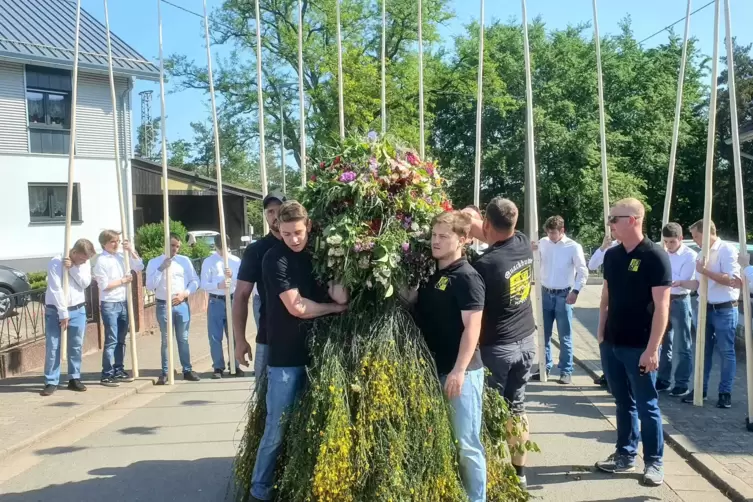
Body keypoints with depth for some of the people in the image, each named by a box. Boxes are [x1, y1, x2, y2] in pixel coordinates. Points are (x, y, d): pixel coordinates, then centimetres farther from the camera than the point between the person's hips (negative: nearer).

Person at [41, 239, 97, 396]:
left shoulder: (85, 262, 3)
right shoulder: (56, 262, -13)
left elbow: (86, 283, -9)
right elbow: (56, 290, -16)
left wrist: (72, 268, -21)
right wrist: (63, 314, -17)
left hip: (78, 310, 4)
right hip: (56, 310, -4)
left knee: (76, 346, 7)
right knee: (52, 347, -2)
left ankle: (74, 378, 17)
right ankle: (51, 382, 6)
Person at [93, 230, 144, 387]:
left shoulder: (121, 257, 7)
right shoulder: (101, 261, -9)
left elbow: (139, 267, 11)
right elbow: (104, 285, -14)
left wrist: (132, 251, 2)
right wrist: (123, 280, -8)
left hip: (123, 303, 6)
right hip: (109, 305, -6)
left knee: (121, 339, 12)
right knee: (111, 340, -5)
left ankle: (119, 371, 22)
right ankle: (107, 375, 2)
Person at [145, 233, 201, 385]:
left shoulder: (185, 261, 4)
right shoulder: (154, 262, 0)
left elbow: (195, 281, 6)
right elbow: (150, 286, -9)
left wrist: (184, 294, -9)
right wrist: (161, 268, -17)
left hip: (182, 305, 1)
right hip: (164, 305, -1)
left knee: (183, 339, 10)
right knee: (166, 340, 5)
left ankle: (187, 370, 19)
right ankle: (165, 373, 14)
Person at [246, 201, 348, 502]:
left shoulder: (316, 256, 7)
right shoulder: (275, 259, -9)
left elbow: (341, 297, -2)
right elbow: (296, 307, -15)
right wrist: (335, 307, -4)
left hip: (315, 352, 5)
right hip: (286, 356, -5)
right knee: (277, 430, -1)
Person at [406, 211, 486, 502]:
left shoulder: (467, 277, -12)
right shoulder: (429, 273, 10)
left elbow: (472, 327, -17)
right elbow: (411, 306, 18)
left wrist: (459, 370, -21)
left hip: (461, 371, -7)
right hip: (434, 369, 7)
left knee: (465, 443, 1)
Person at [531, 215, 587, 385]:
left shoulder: (573, 247, -8)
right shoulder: (543, 243, 3)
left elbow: (583, 272, -7)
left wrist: (576, 291, -16)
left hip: (563, 295, -4)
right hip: (545, 294, 4)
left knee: (565, 337, 2)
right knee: (544, 334, 11)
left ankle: (566, 371, 12)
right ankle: (545, 367, 23)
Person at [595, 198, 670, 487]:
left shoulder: (655, 256, -12)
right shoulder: (612, 255, 7)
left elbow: (661, 306, -14)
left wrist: (652, 348, -18)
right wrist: (601, 334, 11)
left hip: (639, 347, -6)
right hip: (612, 344, 6)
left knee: (646, 406, 5)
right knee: (623, 403, 15)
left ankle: (654, 462, 18)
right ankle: (625, 456, 26)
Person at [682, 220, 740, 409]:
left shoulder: (727, 250, -11)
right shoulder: (703, 253, 11)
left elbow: (731, 280, -20)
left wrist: (705, 271, -17)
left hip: (724, 310, -7)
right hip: (705, 308, 7)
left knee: (726, 352, 3)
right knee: (703, 351, 11)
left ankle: (725, 393, 11)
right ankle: (701, 389, 19)